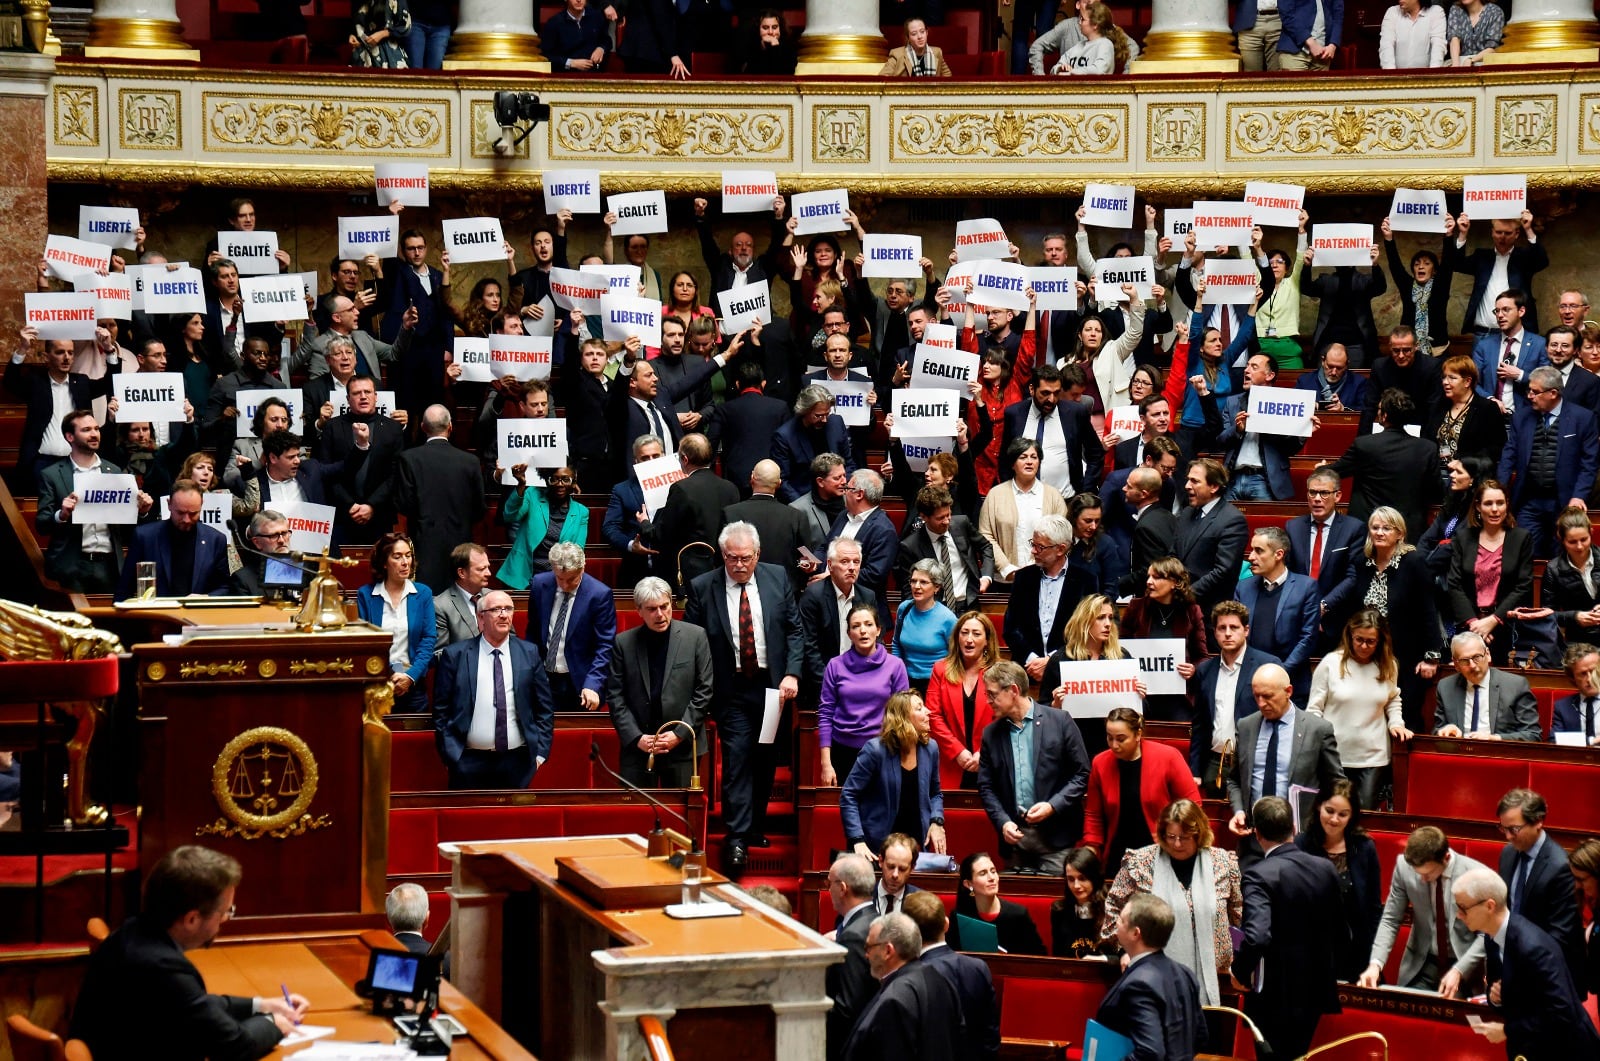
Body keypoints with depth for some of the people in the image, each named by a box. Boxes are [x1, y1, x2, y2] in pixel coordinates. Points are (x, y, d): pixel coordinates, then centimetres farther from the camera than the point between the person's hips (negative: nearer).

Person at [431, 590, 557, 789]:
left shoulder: (530, 653, 9)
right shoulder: (455, 655, 4)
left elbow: (544, 709, 11)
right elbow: (441, 711, 3)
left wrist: (540, 753, 3)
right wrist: (450, 755, -4)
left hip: (517, 763, 2)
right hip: (469, 763, -2)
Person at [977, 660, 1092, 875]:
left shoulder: (1060, 721, -1)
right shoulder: (991, 734, 9)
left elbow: (1082, 774, 0)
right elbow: (986, 787, 10)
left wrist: (1052, 806, -12)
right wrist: (1003, 822, -6)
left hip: (1055, 835, -3)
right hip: (1014, 836, 3)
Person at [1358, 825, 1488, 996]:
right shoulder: (1404, 866, -9)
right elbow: (1390, 921, -1)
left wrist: (1458, 971, -22)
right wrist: (1375, 964, -15)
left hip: (1465, 964, -2)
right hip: (1421, 964, 2)